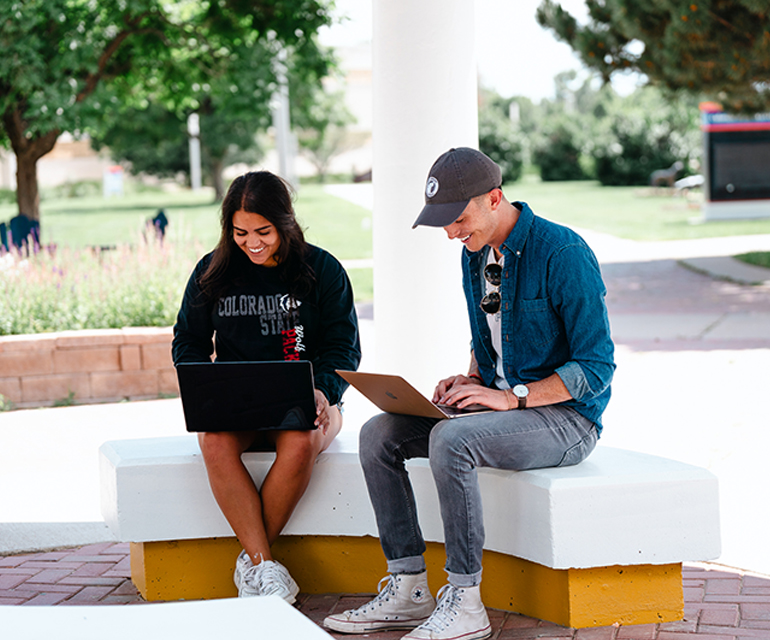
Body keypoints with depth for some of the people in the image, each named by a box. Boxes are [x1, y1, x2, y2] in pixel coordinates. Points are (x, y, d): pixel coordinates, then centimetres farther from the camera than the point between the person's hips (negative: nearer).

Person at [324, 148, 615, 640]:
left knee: (451, 440, -34)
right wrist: (471, 382, 1)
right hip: (505, 406, 9)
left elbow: (596, 366, -20)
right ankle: (408, 589, -5)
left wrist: (513, 397, -25)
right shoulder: (476, 254, 8)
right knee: (379, 434, -6)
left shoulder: (563, 253, -18)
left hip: (566, 416, -9)